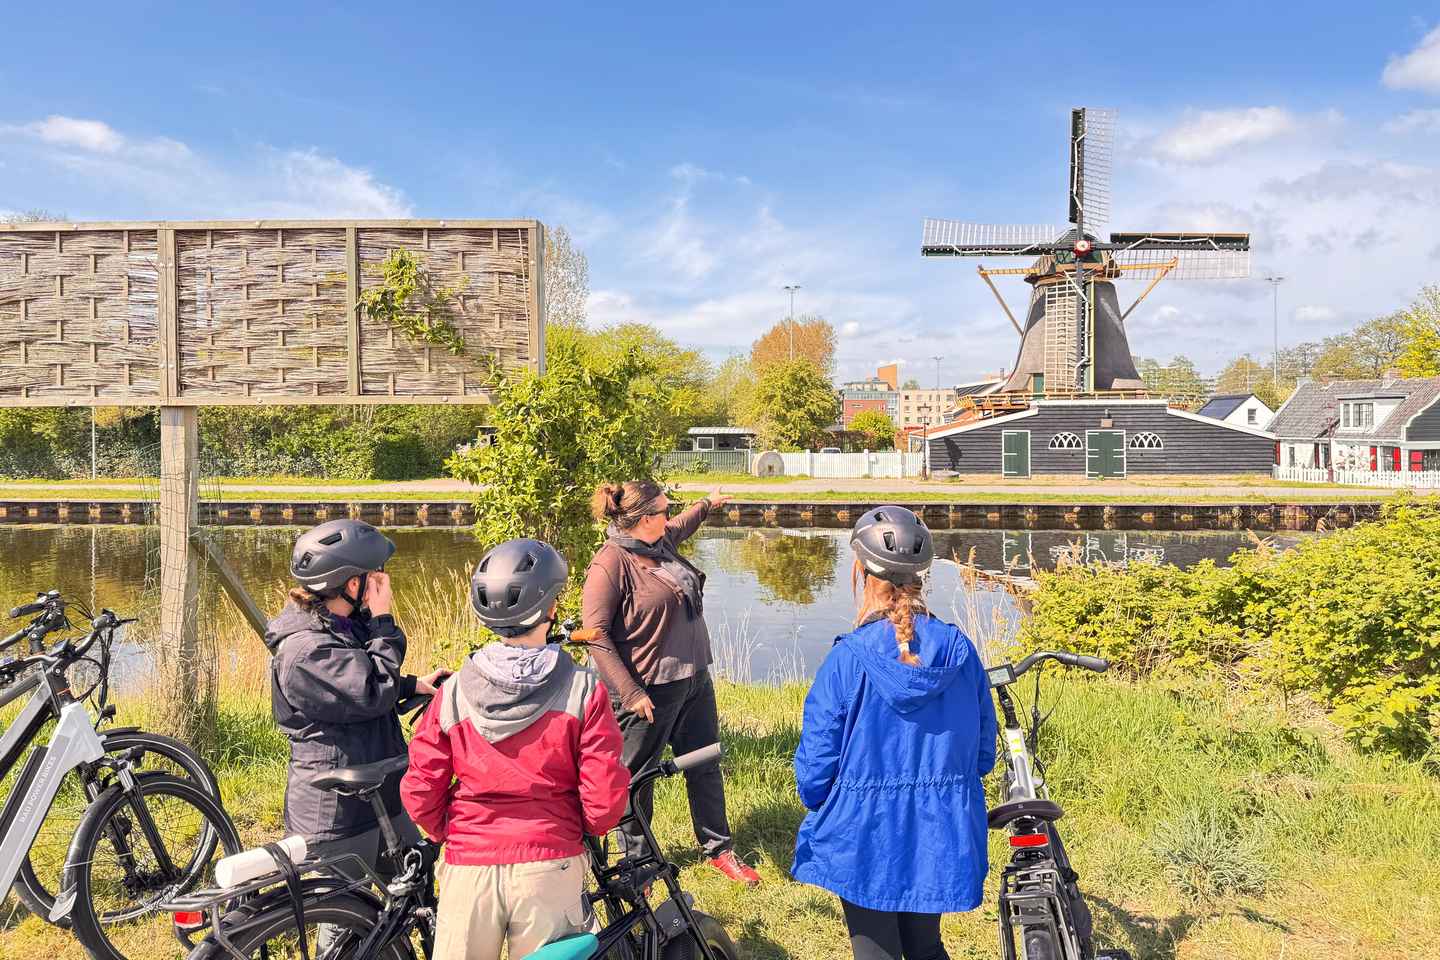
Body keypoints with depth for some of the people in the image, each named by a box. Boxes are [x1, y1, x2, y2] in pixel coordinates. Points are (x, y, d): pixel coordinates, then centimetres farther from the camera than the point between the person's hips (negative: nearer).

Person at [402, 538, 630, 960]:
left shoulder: (453, 693, -6)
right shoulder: (584, 690, -12)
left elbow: (419, 794, -2)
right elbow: (605, 798, -11)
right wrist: (589, 828, 10)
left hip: (468, 866, 2)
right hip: (550, 866, -1)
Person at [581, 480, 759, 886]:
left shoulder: (659, 543, 6)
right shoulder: (611, 562, -20)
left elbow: (679, 528, 33)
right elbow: (595, 634, -20)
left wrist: (707, 504, 48)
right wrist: (630, 693, -22)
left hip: (695, 681, 9)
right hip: (651, 692, -9)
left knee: (706, 767, 18)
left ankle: (719, 849, 35)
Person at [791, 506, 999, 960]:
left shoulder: (847, 658, -20)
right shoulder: (960, 650, -9)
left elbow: (815, 760, -13)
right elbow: (983, 751, 1)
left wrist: (818, 807, 8)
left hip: (865, 838, -3)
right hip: (940, 837, 3)